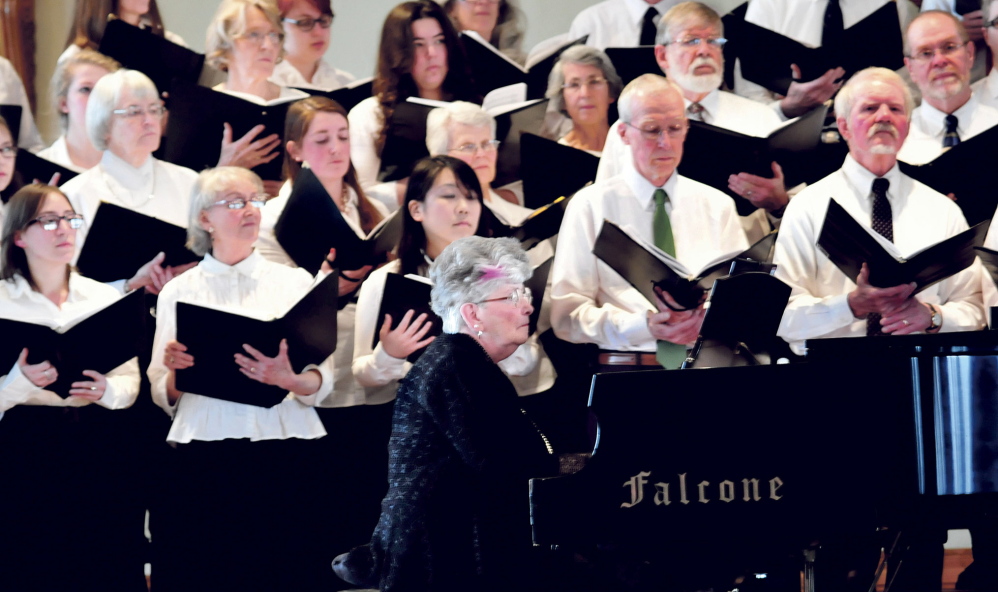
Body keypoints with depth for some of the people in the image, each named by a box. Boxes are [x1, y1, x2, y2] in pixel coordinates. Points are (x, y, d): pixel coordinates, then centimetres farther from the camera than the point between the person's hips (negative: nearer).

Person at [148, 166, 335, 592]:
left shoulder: (294, 282, 8)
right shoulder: (179, 292, 10)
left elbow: (323, 381, 2)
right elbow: (162, 396, 9)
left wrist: (290, 381, -19)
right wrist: (173, 371, -12)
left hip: (283, 449, 0)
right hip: (203, 456, 0)